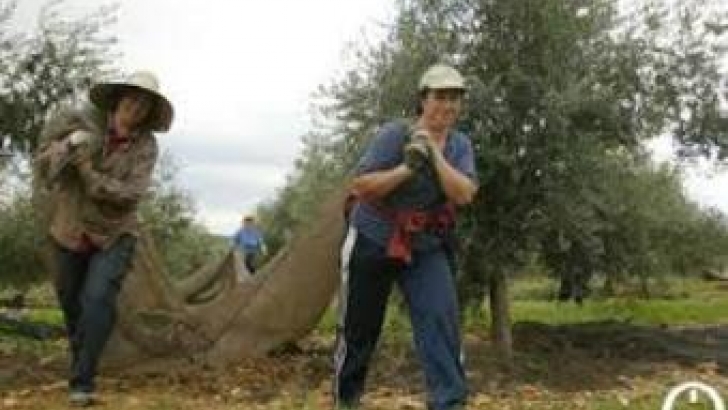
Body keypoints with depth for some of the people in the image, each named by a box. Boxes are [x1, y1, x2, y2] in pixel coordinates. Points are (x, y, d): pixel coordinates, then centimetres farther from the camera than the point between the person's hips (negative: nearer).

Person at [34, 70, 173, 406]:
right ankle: (81, 362, 43)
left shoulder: (145, 145, -15)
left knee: (98, 300, -21)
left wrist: (90, 175, -32)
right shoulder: (81, 121, -14)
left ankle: (82, 382, -12)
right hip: (68, 231, 2)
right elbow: (42, 169, -14)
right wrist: (66, 147, -33)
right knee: (71, 302, 16)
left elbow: (129, 194, -25)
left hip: (114, 235, -2)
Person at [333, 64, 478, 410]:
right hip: (373, 242, -3)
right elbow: (360, 186, -20)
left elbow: (464, 194, -17)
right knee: (359, 328, 9)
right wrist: (406, 168, -29)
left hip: (427, 249, 3)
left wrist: (434, 152, -22)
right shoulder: (394, 134, -15)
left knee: (441, 317, -17)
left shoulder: (460, 145, -2)